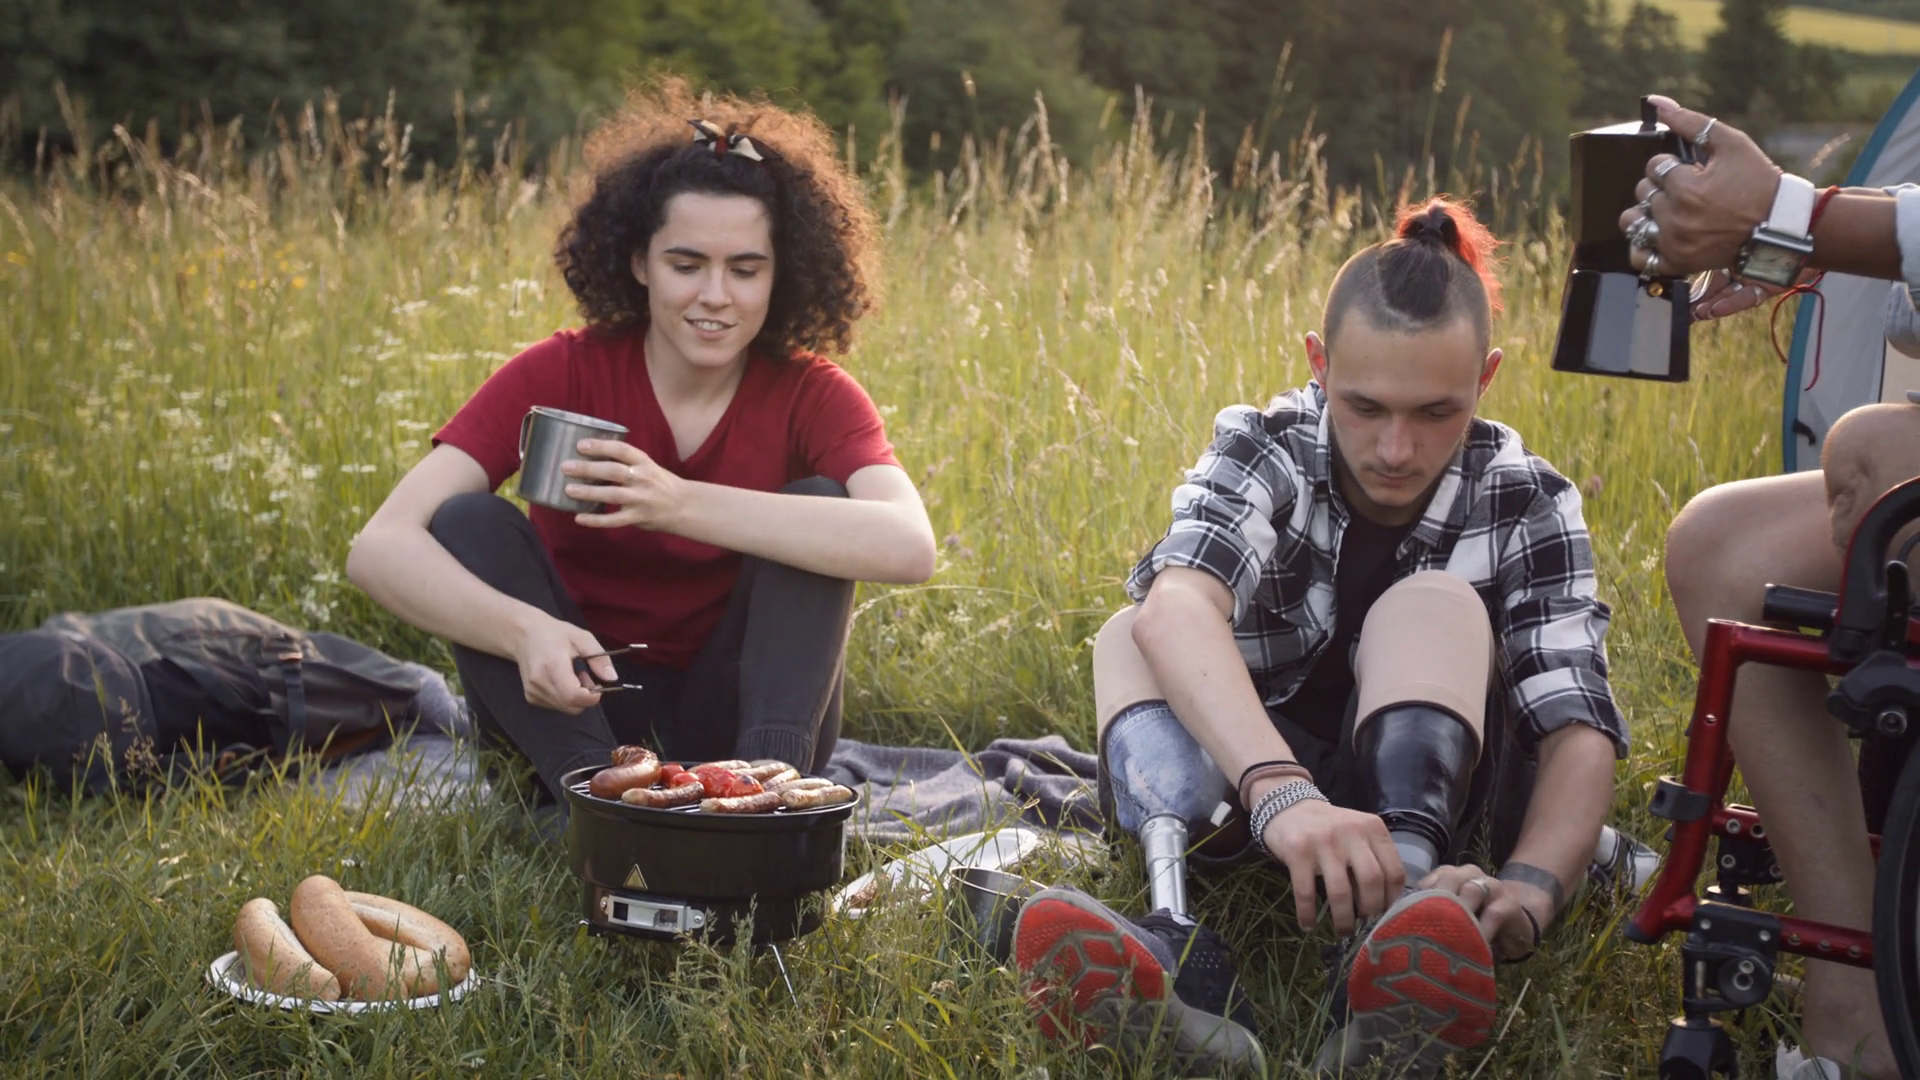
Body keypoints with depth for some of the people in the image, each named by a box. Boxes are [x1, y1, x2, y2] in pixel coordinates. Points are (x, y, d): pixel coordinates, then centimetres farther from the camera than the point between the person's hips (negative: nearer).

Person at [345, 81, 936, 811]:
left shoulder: (812, 396, -10)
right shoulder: (559, 375, -11)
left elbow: (909, 547, -32)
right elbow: (380, 548, -23)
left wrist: (681, 504, -40)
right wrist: (525, 631, -43)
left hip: (730, 720, 0)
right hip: (577, 711, 1)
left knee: (815, 505, -21)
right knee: (468, 525, -22)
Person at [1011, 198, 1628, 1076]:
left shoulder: (1528, 505, -9)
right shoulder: (1262, 451, -13)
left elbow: (1580, 730, -19)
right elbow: (1177, 609, -35)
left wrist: (1530, 890, -41)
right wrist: (1283, 795, -54)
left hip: (1419, 797, 0)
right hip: (1242, 784, 0)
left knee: (1433, 605, -26)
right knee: (1133, 634, -25)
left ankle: (1400, 949, -51)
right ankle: (1181, 954, -52)